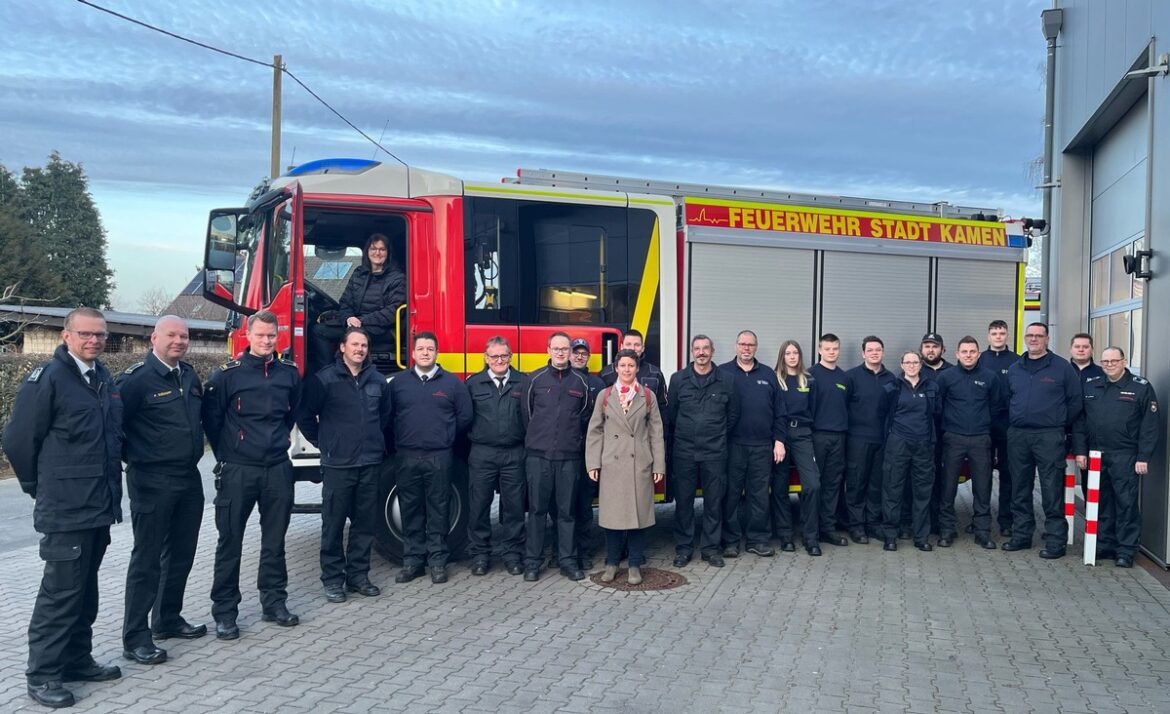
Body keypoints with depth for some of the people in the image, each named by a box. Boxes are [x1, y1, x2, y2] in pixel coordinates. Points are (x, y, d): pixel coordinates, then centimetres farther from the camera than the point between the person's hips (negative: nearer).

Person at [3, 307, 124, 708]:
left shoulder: (103, 379, 12)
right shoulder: (47, 378, -11)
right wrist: (42, 488, 0)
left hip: (100, 506, 7)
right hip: (65, 510, -7)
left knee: (85, 587, 15)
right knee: (61, 589, -2)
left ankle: (77, 659, 27)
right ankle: (42, 675, 9)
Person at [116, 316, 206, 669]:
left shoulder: (190, 376, 10)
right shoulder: (137, 378, -13)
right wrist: (133, 458, -10)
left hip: (189, 478, 7)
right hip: (152, 482, -7)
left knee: (181, 554, 15)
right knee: (147, 559, -2)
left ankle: (168, 619, 29)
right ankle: (136, 636, 6)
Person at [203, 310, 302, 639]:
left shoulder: (289, 372, 5)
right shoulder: (227, 373, -7)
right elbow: (211, 419, -2)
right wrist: (226, 456, 3)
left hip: (278, 469, 4)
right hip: (237, 472, -3)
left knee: (275, 540, 11)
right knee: (230, 541, 4)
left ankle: (274, 603, 22)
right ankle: (225, 612, 13)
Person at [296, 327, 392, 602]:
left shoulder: (378, 381, 8)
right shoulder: (324, 379, -6)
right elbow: (305, 415, -1)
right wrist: (322, 442, 3)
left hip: (370, 463, 4)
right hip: (337, 465, -4)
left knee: (365, 523, 10)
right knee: (334, 524, 3)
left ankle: (358, 575, 21)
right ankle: (332, 579, 13)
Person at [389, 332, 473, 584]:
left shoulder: (452, 382, 3)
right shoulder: (398, 383, 7)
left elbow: (465, 416, 6)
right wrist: (400, 440, 7)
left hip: (439, 457, -1)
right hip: (407, 457, 2)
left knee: (438, 510, 3)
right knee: (410, 510, 6)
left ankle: (438, 561, 11)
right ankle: (412, 561, 15)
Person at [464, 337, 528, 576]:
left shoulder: (523, 382, 5)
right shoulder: (473, 383, 5)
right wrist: (473, 438, 3)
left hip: (514, 454, 0)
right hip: (482, 454, 0)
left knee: (514, 506, 5)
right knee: (479, 506, 4)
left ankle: (512, 554, 17)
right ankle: (479, 554, 15)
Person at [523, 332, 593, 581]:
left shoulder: (580, 382, 7)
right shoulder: (536, 379, 4)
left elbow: (585, 418, 13)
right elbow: (526, 414, 10)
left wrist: (575, 442, 10)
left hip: (569, 457, 1)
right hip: (538, 455, -1)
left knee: (566, 511, 6)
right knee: (537, 509, 3)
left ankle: (567, 560, 14)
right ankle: (532, 561, 10)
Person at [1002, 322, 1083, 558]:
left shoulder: (1062, 367, -2)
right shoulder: (1014, 369, 11)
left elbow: (1074, 401, 0)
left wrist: (1060, 426, 4)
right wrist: (1015, 423, 12)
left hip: (1049, 437, -5)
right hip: (1017, 435, 5)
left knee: (1052, 490, -4)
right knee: (1020, 488, 11)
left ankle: (1055, 541, 3)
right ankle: (1021, 535, 21)